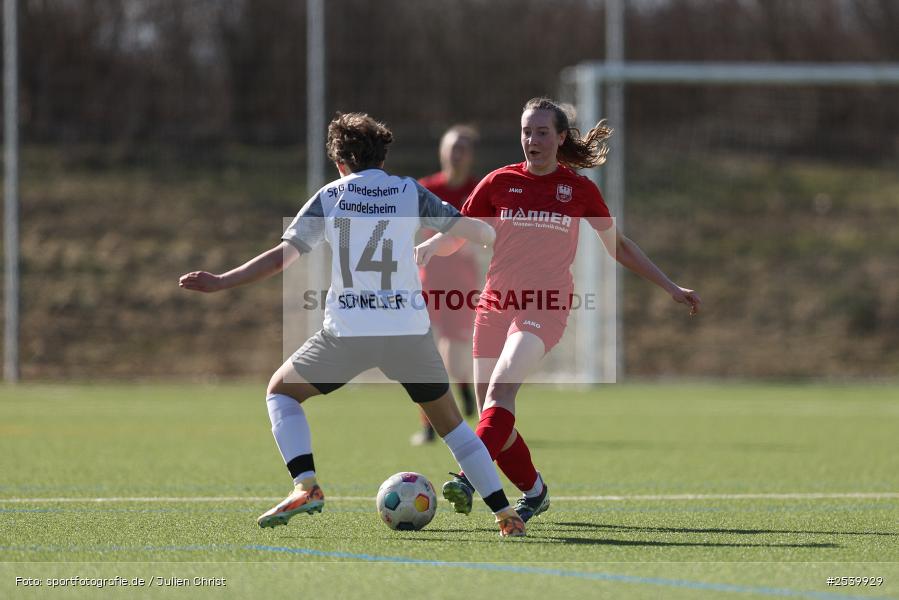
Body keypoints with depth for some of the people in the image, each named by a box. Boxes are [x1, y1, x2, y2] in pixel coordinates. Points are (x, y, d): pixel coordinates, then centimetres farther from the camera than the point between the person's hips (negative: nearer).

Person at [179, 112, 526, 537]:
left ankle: (305, 485, -2)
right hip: (410, 330, 2)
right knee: (450, 421, 18)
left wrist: (220, 283, 7)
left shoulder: (329, 197, 6)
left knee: (281, 392, 19)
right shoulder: (410, 193, 8)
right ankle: (505, 514, 10)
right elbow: (473, 231, 9)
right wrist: (491, 238, 34)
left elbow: (282, 256, 0)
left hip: (347, 332, -2)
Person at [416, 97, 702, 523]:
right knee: (492, 416, 2)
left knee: (500, 391, -26)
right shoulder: (500, 182, 7)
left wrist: (670, 287, 19)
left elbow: (618, 246, 18)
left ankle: (468, 479, -39)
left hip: (544, 309, -3)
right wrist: (428, 247, -12)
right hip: (495, 305, 3)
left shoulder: (578, 189, 6)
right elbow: (456, 234, 12)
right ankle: (533, 492, 24)